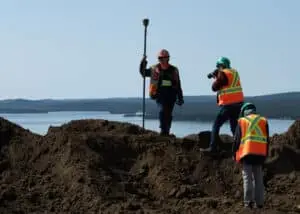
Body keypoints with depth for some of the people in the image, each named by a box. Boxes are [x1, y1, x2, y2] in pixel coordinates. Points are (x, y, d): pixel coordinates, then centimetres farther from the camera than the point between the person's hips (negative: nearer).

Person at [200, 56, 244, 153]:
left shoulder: (223, 73, -9)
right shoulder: (234, 72, 14)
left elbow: (214, 88, -5)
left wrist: (215, 78, 11)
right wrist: (216, 75, 17)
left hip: (228, 105, -7)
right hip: (239, 103, 7)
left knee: (216, 125, -1)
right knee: (234, 127, 14)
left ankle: (212, 147, -6)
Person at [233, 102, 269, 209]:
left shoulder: (241, 121, 6)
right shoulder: (263, 120, 12)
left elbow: (237, 139, 2)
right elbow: (267, 140, 10)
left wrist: (234, 154, 11)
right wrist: (265, 154, 17)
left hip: (247, 152, -2)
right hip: (260, 153, 2)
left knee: (247, 177, 1)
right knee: (258, 178, 9)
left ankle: (248, 201, -8)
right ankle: (259, 202, 9)